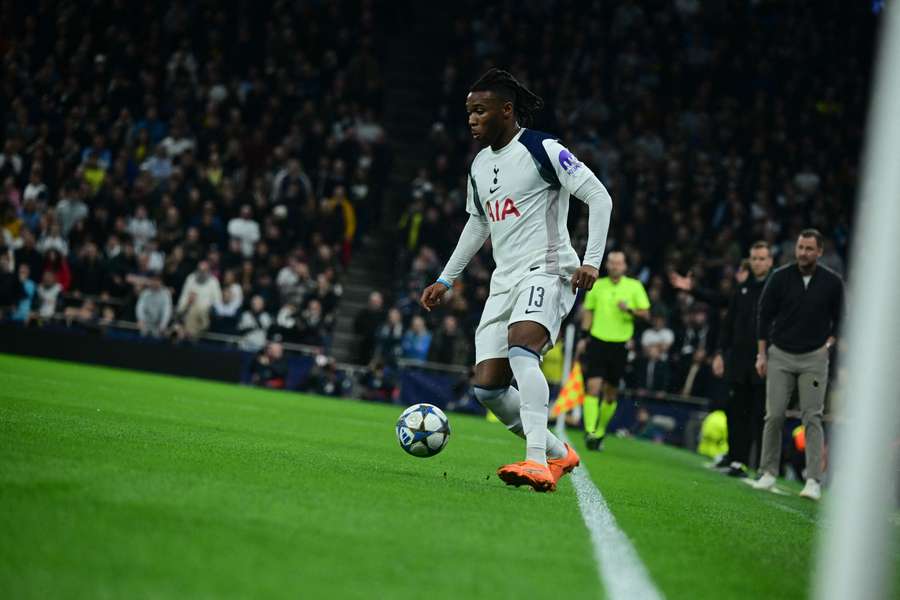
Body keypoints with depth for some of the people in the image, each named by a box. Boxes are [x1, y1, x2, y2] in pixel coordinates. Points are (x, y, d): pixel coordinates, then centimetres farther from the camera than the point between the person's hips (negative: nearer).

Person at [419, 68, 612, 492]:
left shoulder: (542, 150, -6)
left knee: (520, 349, -34)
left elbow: (599, 197, -8)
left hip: (546, 271, -8)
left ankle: (537, 462, -42)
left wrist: (592, 261, -18)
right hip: (504, 280, 8)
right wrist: (446, 279, 29)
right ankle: (559, 454, 15)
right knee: (487, 387, -2)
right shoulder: (479, 165, 17)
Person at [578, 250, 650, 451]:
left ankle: (600, 433, 21)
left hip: (620, 346, 0)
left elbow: (646, 314, 1)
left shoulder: (634, 286, 2)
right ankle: (590, 431, -17)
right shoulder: (597, 285, 7)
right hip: (597, 342, 0)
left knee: (611, 394, 6)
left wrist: (630, 310, -18)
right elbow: (588, 312, 15)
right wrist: (584, 337, 9)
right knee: (593, 386, -14)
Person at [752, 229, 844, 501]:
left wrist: (829, 344, -5)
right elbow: (764, 315, 3)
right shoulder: (780, 277, -2)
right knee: (774, 415, -1)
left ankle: (813, 481, -9)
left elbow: (840, 318, 10)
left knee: (812, 418, -6)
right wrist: (762, 354, 0)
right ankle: (768, 473, 11)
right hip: (780, 356, 1)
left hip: (814, 358, -1)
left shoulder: (832, 282, -2)